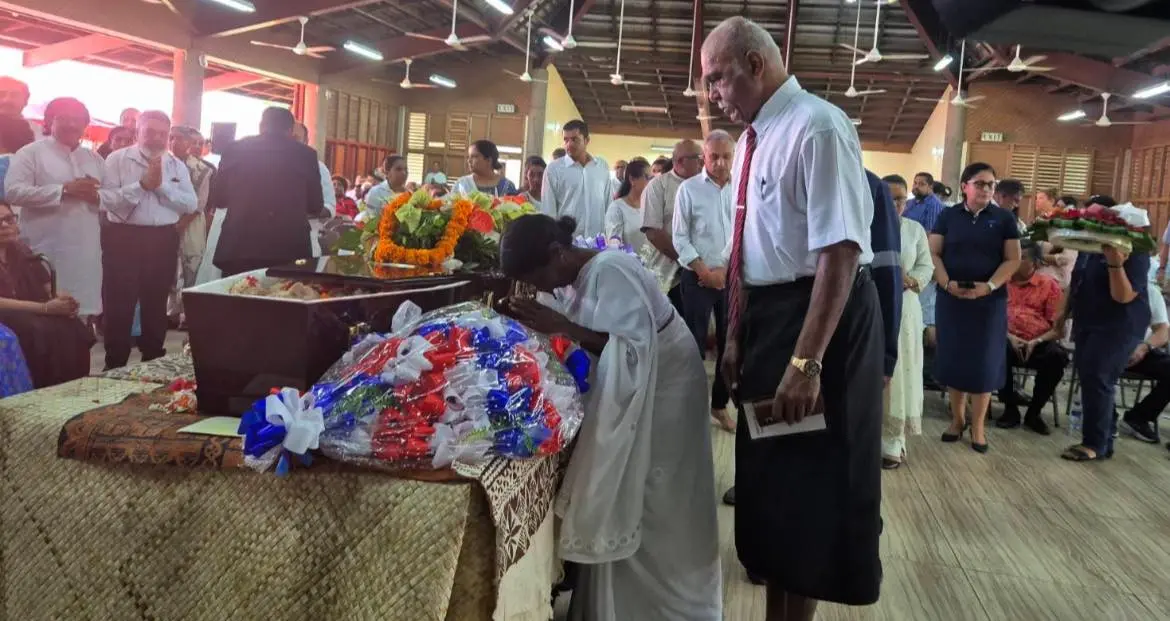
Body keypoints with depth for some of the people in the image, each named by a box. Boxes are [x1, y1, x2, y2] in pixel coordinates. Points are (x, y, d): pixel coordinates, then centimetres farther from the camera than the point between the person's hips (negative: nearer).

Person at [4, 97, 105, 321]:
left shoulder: (94, 158, 17)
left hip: (85, 251, 5)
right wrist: (64, 190, -17)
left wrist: (96, 195, -9)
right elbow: (13, 191, -11)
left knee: (82, 310, 6)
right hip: (47, 251, -4)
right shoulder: (31, 152, 2)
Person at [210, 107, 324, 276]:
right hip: (289, 248, -1)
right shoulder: (306, 154, 4)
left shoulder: (236, 149, 8)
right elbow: (315, 207, 11)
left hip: (239, 246, 1)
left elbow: (217, 199, 14)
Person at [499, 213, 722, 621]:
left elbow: (634, 350, -32)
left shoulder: (610, 272, -27)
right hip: (627, 389, 8)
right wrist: (534, 320, -10)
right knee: (621, 501, 12)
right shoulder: (569, 278, 0)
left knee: (653, 504, 0)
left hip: (662, 385, -8)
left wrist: (562, 326, -33)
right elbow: (587, 343, 6)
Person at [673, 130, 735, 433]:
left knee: (730, 343, 9)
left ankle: (720, 404, 24)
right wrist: (704, 271, -9)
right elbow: (679, 237, -3)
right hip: (698, 278, -2)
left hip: (733, 277, 2)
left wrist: (725, 270, -7)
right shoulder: (689, 188, -2)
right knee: (695, 343, 4)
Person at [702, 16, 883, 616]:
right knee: (769, 473, 19)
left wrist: (806, 362, -28)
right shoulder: (753, 140, 10)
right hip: (766, 317, 10)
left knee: (811, 481, 5)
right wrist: (737, 335, 13)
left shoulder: (816, 127, -17)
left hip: (821, 317, -9)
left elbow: (840, 250, -24)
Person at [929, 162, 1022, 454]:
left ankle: (978, 426, 13)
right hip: (951, 298, 1)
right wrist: (947, 283, -16)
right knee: (953, 357, 5)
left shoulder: (1004, 218, 3)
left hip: (989, 300, -1)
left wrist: (989, 286, -16)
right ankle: (957, 418, 21)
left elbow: (1013, 259, -1)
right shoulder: (948, 215, 4)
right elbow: (934, 253, 0)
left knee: (983, 361, 2)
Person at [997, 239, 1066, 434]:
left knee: (1058, 356, -32)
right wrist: (1009, 337, -12)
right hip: (1008, 339, 0)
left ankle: (1034, 411, -10)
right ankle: (1011, 409, -14)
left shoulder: (1049, 284, 8)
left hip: (1039, 343, 0)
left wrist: (1036, 342, -14)